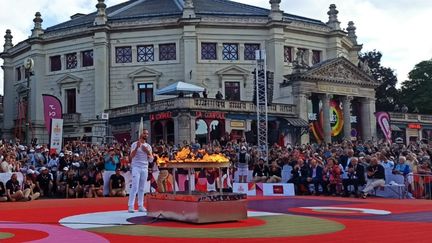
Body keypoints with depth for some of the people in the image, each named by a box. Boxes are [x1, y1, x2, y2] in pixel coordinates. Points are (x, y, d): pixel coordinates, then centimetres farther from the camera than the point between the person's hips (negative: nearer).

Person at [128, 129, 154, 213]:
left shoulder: (148, 146, 13)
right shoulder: (135, 144, 0)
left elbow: (151, 160, 10)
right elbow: (131, 156, -11)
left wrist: (148, 152, -7)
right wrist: (137, 147, -22)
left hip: (145, 168, 5)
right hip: (136, 167, -5)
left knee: (142, 188, 5)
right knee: (135, 187, -12)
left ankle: (140, 206, 8)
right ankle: (130, 206, -12)